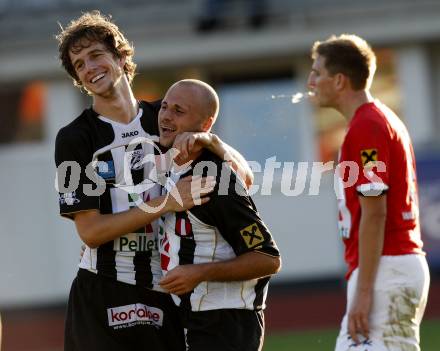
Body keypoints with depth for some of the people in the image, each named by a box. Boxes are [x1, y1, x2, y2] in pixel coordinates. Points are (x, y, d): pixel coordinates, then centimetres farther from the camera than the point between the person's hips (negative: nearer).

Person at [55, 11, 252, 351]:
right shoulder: (75, 138, 0)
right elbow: (90, 230, -9)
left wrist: (209, 141, -12)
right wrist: (167, 203, -16)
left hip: (170, 296, 3)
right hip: (103, 303, -3)